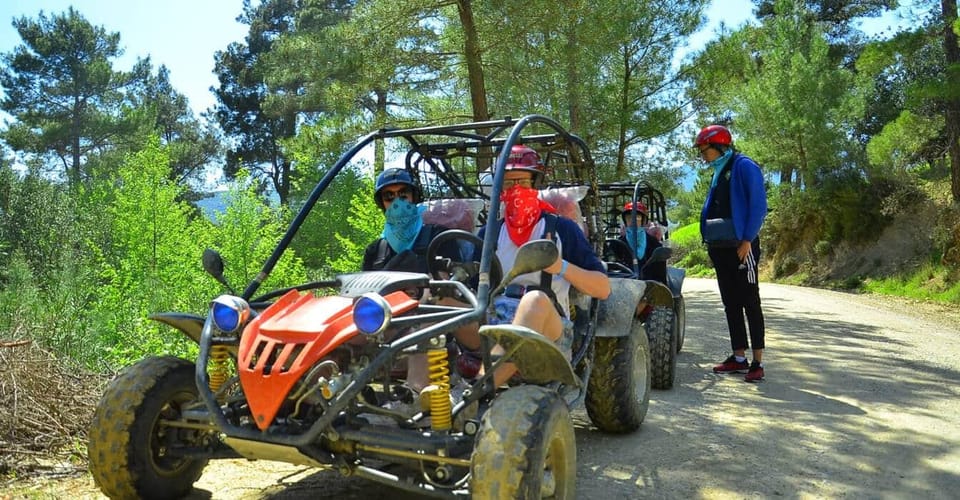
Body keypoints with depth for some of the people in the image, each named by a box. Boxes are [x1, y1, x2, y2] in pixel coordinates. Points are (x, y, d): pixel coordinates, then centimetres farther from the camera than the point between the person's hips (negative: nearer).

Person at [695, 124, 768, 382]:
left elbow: (758, 205, -13)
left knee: (750, 303, -4)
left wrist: (747, 240, -18)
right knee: (730, 303, 10)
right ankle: (739, 358, 17)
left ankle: (757, 362, 0)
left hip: (741, 247, -8)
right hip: (720, 248, 8)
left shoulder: (744, 167, -7)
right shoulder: (719, 173, 18)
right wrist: (709, 240, 13)